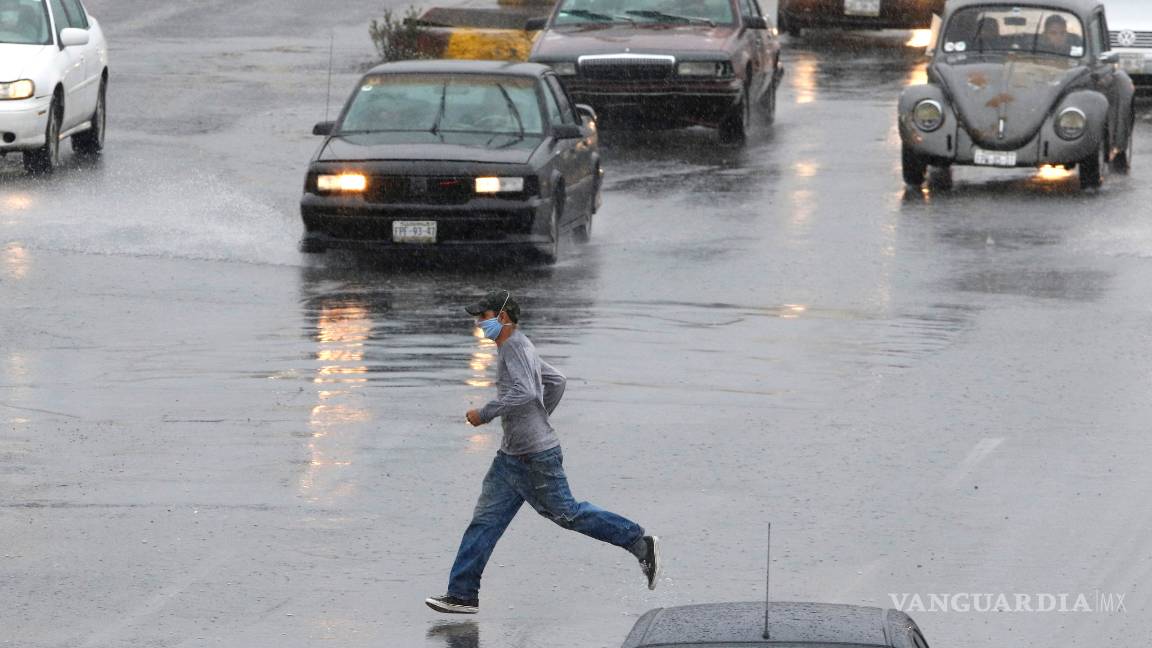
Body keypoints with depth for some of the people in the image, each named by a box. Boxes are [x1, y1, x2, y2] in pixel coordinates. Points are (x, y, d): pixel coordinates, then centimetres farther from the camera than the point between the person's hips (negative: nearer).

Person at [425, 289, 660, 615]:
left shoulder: (514, 346, -16)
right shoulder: (518, 348, 15)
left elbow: (524, 392, -30)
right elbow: (557, 381, 25)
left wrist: (484, 414, -22)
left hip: (536, 456, -10)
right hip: (512, 454, 10)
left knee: (566, 513, -1)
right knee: (486, 519, 3)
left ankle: (640, 543, 11)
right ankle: (462, 594, 1)